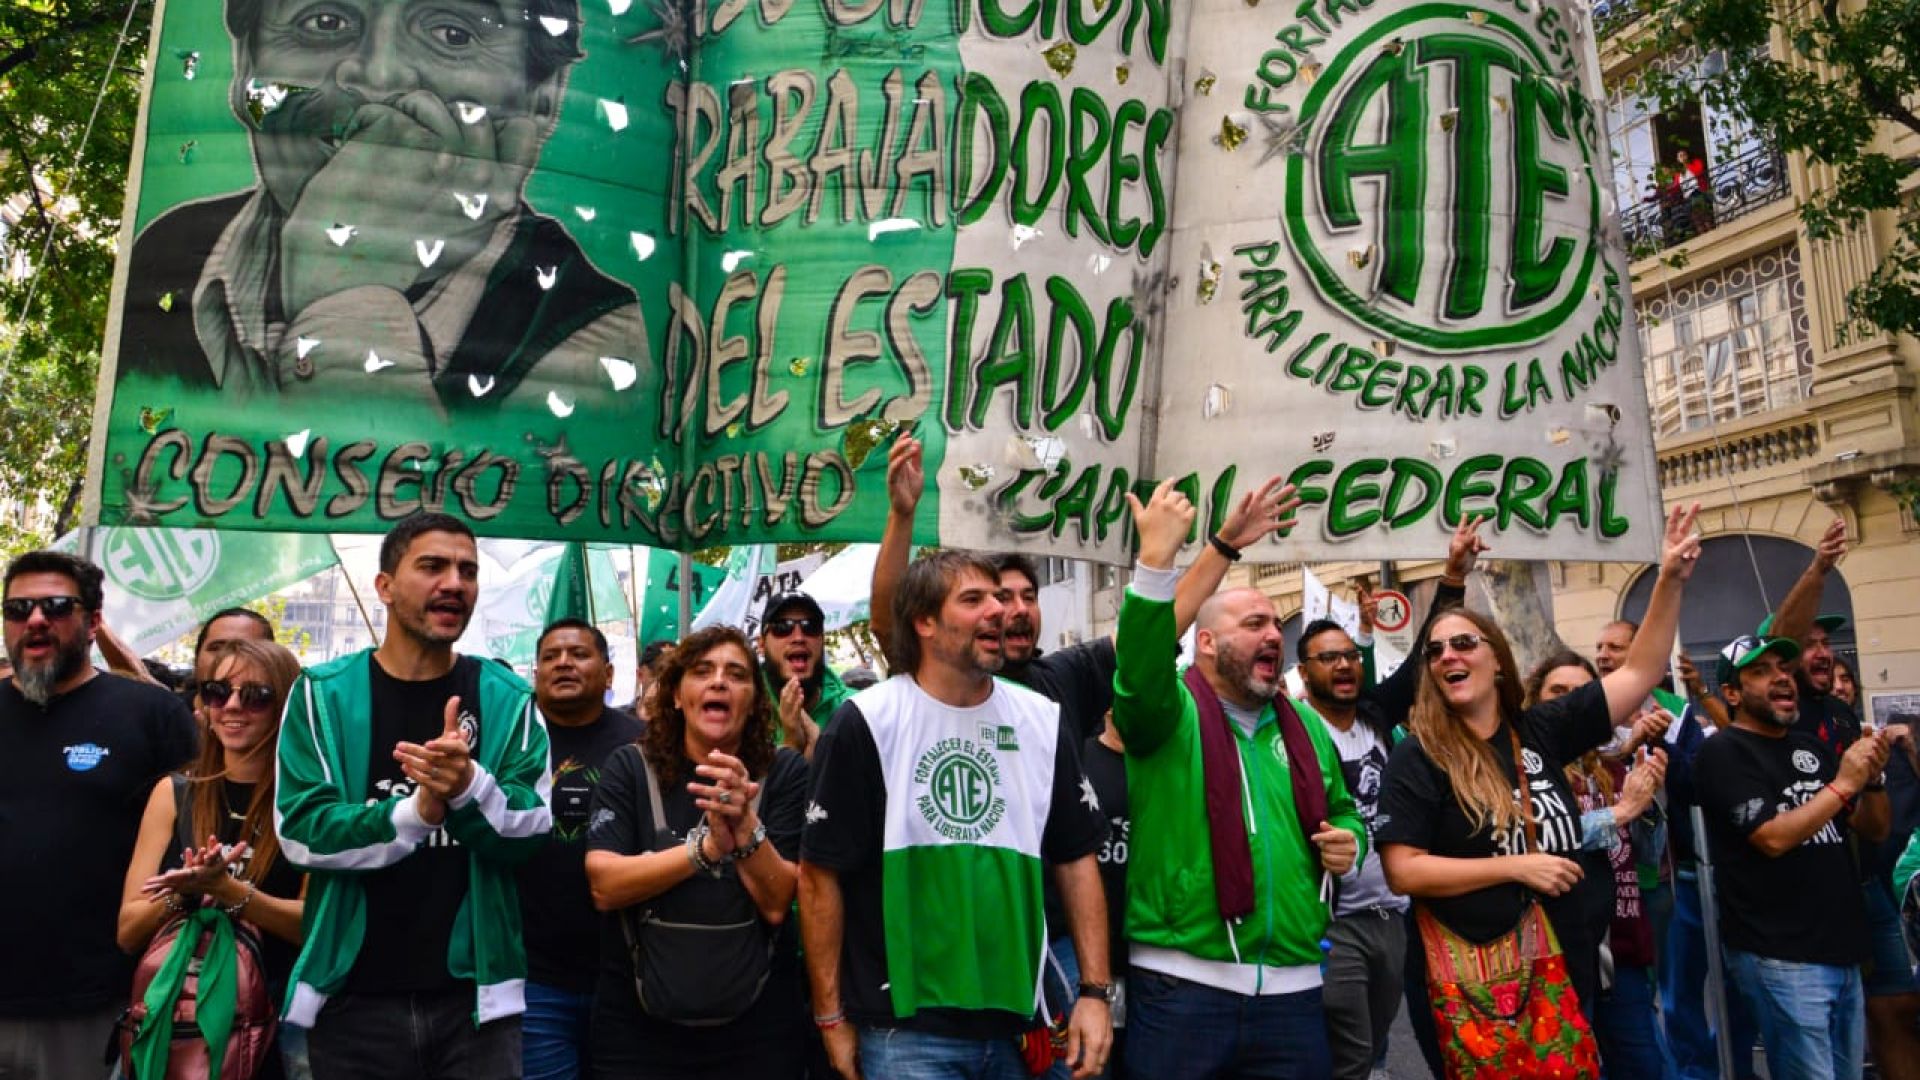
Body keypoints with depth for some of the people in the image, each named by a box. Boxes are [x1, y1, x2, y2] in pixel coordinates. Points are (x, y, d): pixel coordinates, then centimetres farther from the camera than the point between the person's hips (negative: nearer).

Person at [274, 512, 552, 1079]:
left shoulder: (507, 699, 0)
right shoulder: (323, 694, -2)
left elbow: (530, 831, -7)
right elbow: (301, 831, -10)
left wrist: (470, 788, -27)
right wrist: (416, 813, -25)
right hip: (354, 996, 0)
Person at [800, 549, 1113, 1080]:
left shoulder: (1042, 722, 4)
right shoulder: (865, 724, -10)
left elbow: (1076, 858, 8)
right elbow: (819, 874, -7)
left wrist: (1096, 991, 3)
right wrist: (831, 1017, -5)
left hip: (1017, 1023, 5)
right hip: (904, 1030, -4)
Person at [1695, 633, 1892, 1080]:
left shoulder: (1811, 745, 13)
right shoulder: (1724, 752, -9)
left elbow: (1875, 830, 14)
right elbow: (1773, 838, -18)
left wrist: (1872, 778, -5)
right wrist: (1843, 784, -16)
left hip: (1842, 949, 7)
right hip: (1781, 957, -7)